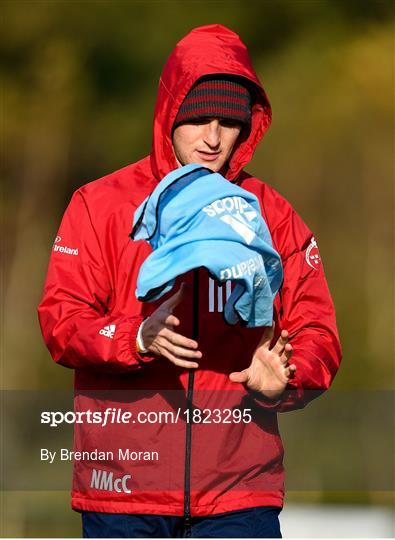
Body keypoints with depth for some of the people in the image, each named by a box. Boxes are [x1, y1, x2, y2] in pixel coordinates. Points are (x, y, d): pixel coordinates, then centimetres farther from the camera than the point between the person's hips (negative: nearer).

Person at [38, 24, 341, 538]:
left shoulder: (274, 217, 9)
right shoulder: (101, 204, 5)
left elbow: (317, 332, 6)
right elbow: (61, 318, -3)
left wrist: (283, 382, -17)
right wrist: (138, 338, -23)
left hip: (239, 487, 1)